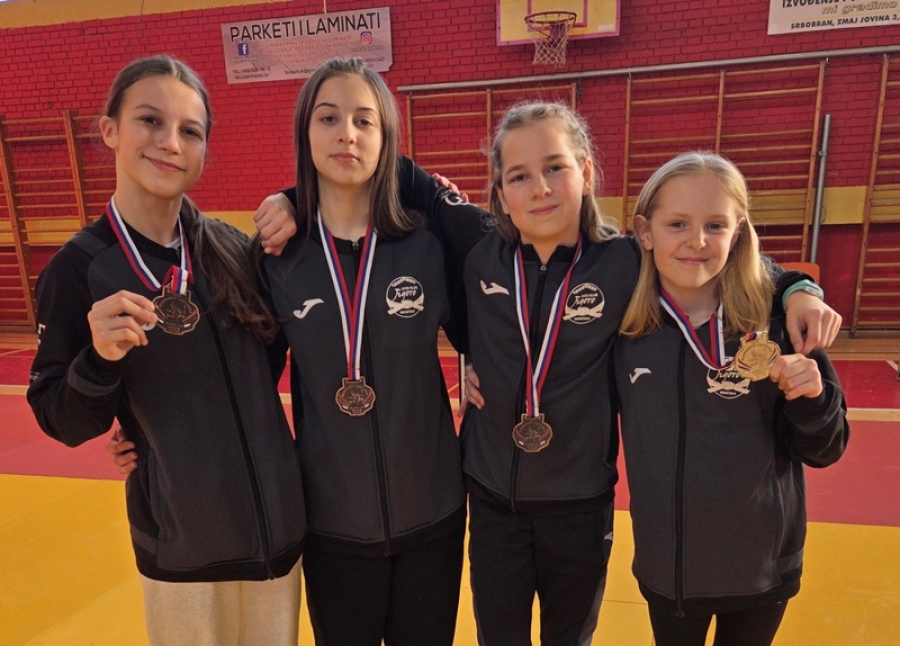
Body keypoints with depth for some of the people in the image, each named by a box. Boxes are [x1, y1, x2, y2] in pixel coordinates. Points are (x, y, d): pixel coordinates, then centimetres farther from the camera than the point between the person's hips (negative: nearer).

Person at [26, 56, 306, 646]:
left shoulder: (235, 246, -4)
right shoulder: (79, 268, -10)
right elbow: (63, 424, -6)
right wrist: (100, 359, -25)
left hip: (278, 524, 3)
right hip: (181, 542, -2)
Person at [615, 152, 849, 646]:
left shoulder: (776, 324, -13)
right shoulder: (625, 327, -10)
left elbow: (823, 451, -5)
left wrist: (811, 398, -24)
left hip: (762, 569, 0)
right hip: (663, 568, 1)